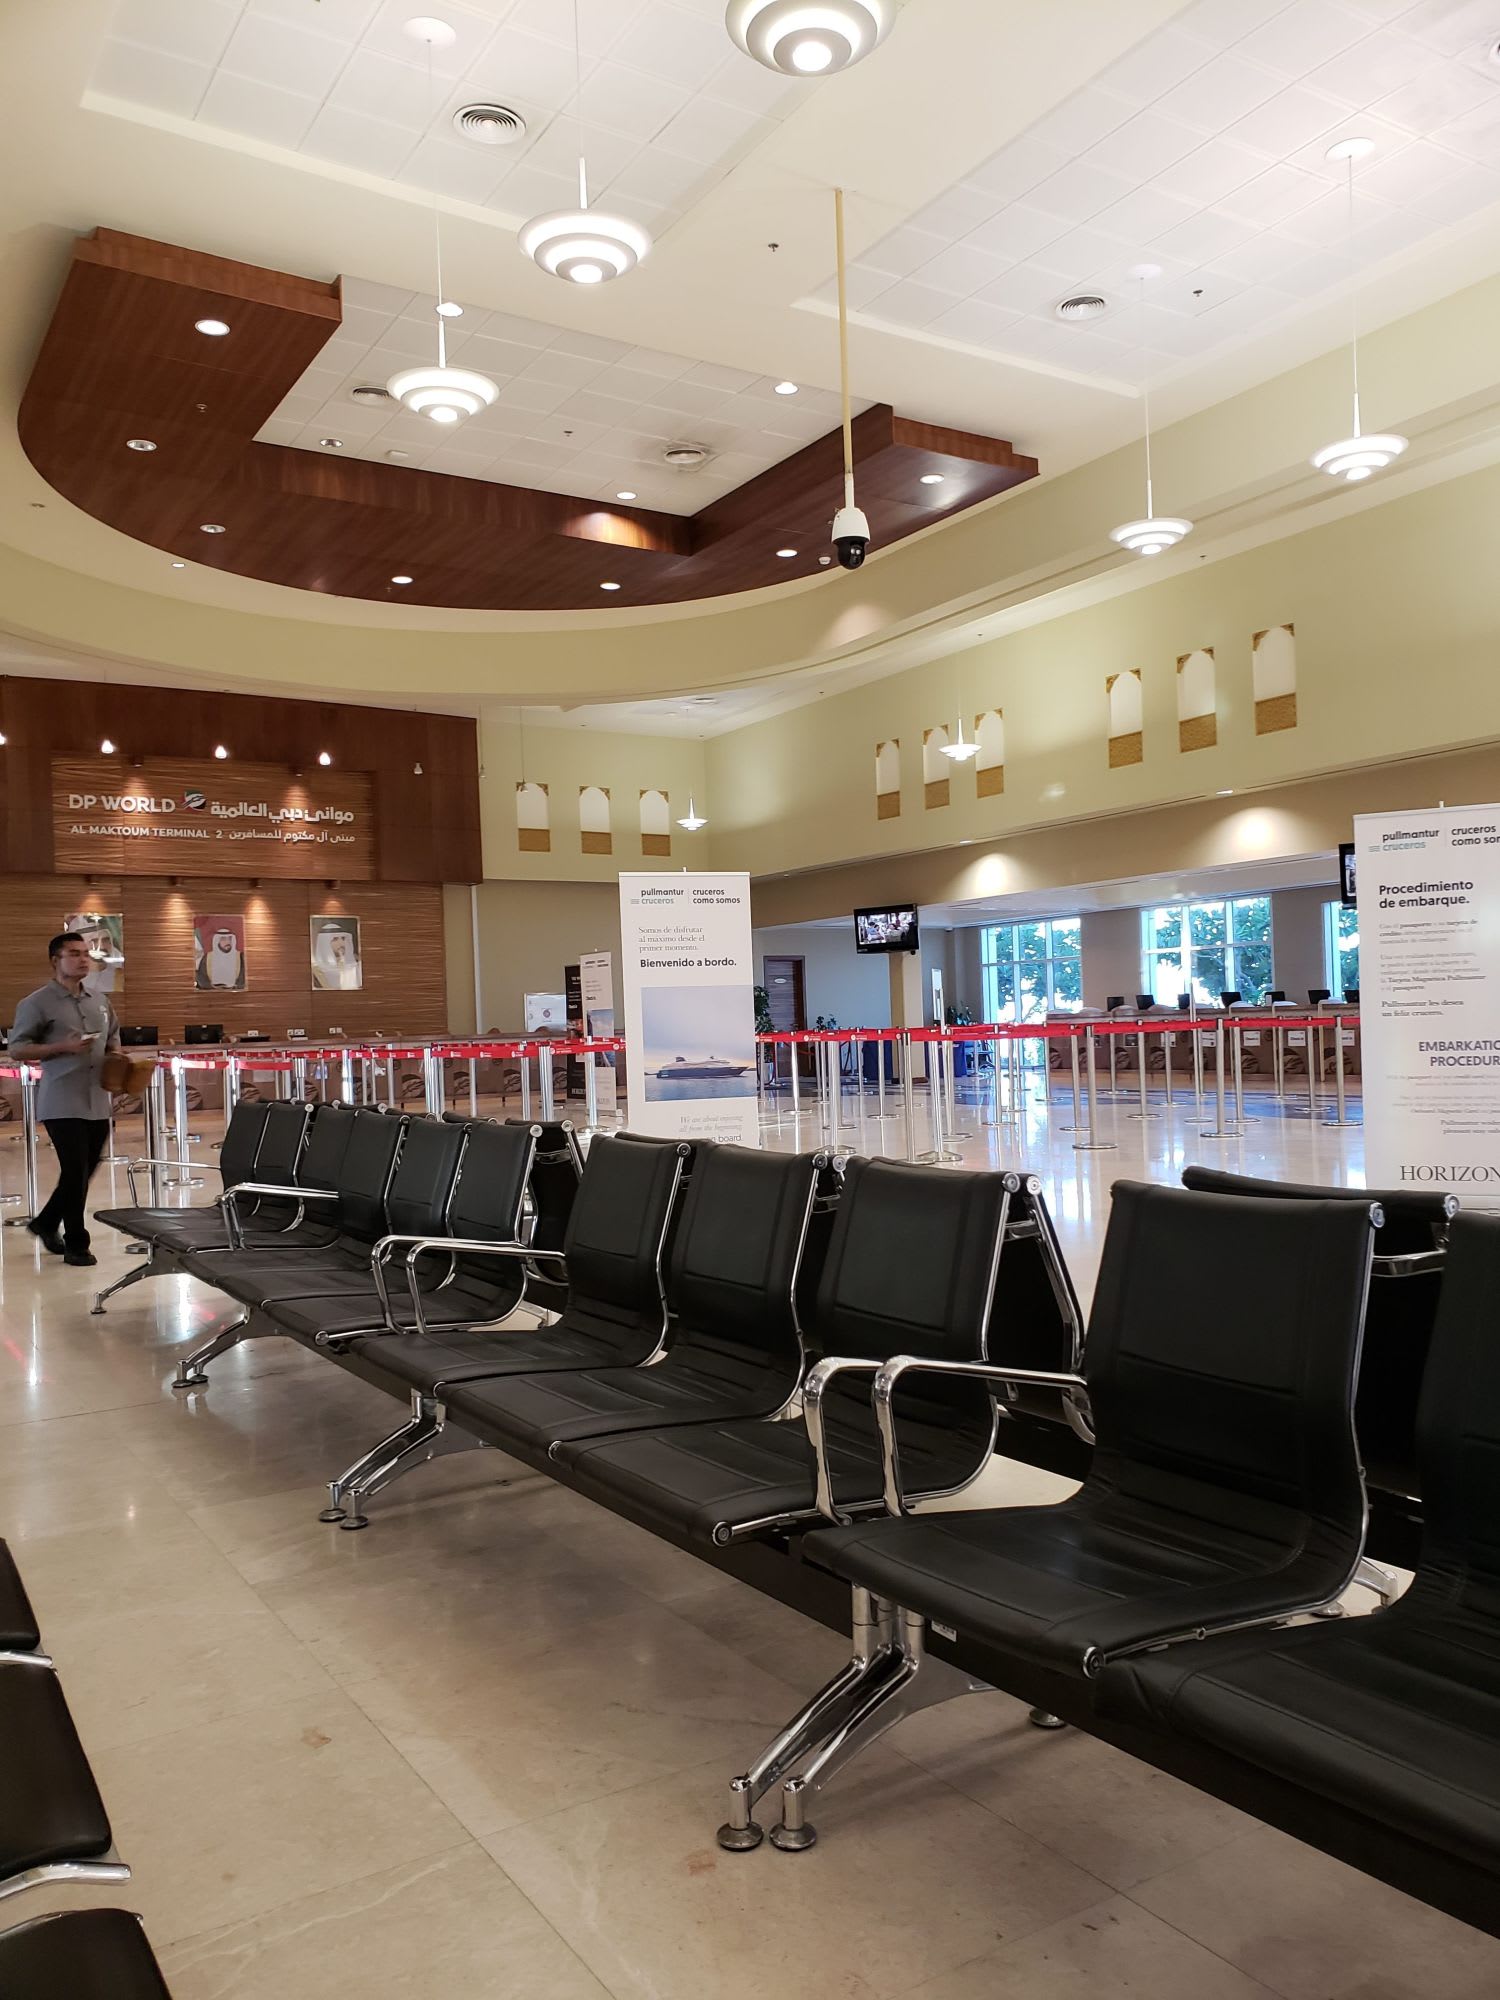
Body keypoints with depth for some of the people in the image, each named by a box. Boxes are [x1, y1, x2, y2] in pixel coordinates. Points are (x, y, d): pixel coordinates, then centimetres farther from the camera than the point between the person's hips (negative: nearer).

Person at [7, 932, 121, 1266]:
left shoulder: (99, 1002, 14)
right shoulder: (37, 1003, -5)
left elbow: (113, 1042, 26)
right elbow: (16, 1051, -6)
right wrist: (64, 1047, -18)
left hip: (98, 1103, 6)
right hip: (62, 1104, -6)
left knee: (84, 1172, 12)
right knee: (75, 1173, -5)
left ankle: (46, 1222, 33)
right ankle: (75, 1244, 9)